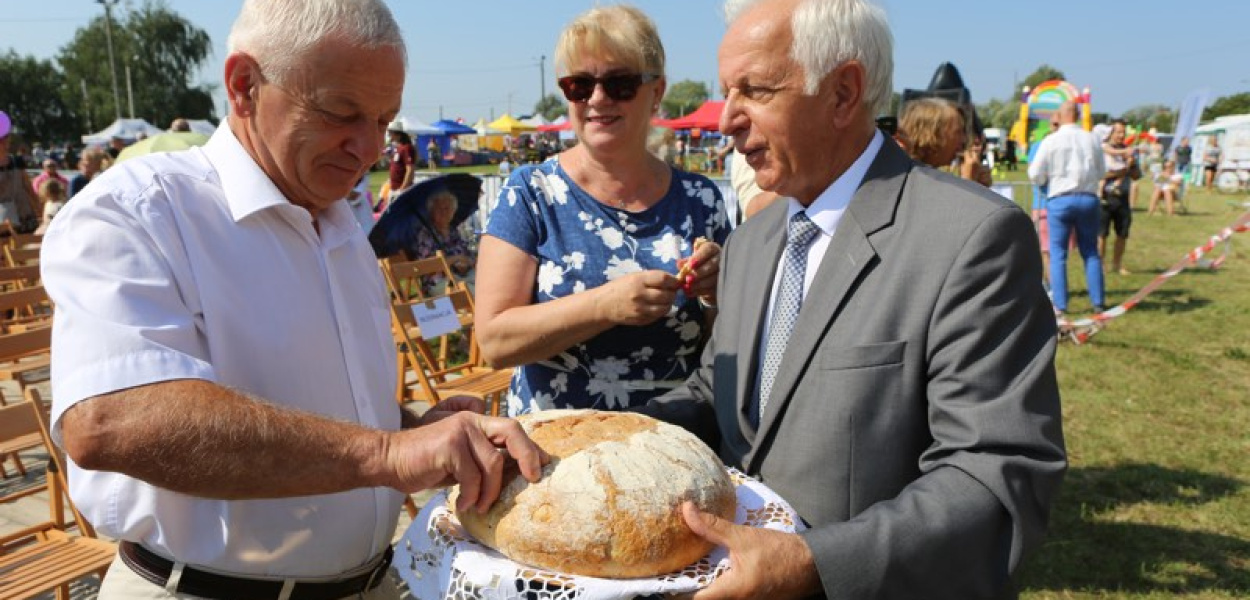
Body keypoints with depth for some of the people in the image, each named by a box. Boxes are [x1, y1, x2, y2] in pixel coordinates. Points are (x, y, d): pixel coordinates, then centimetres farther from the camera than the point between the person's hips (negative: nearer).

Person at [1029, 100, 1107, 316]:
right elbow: (1101, 171, 12)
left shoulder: (1050, 141, -7)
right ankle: (1098, 302, 15)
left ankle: (1060, 305, 1)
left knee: (1058, 253, 4)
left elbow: (1036, 176, -3)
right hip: (1088, 198, 3)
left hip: (1059, 199, -3)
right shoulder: (1092, 139, 2)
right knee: (1090, 251, 13)